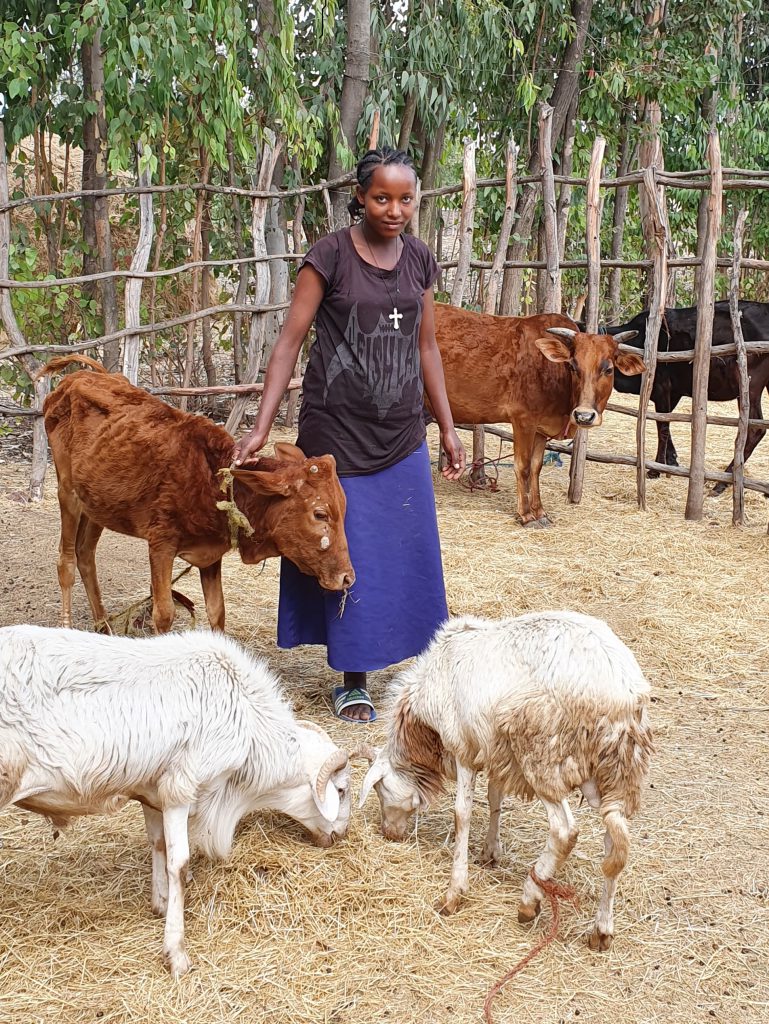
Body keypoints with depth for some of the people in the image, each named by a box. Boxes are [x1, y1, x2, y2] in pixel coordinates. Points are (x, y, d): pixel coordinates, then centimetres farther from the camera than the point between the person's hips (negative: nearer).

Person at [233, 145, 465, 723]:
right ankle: (353, 681, 16)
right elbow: (290, 340, -10)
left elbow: (426, 347, 13)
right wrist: (262, 429, -16)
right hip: (337, 431, -4)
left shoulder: (419, 259, 6)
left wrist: (449, 429, 13)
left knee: (413, 551, 10)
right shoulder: (331, 255, -9)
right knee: (347, 555, 3)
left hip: (404, 436, 4)